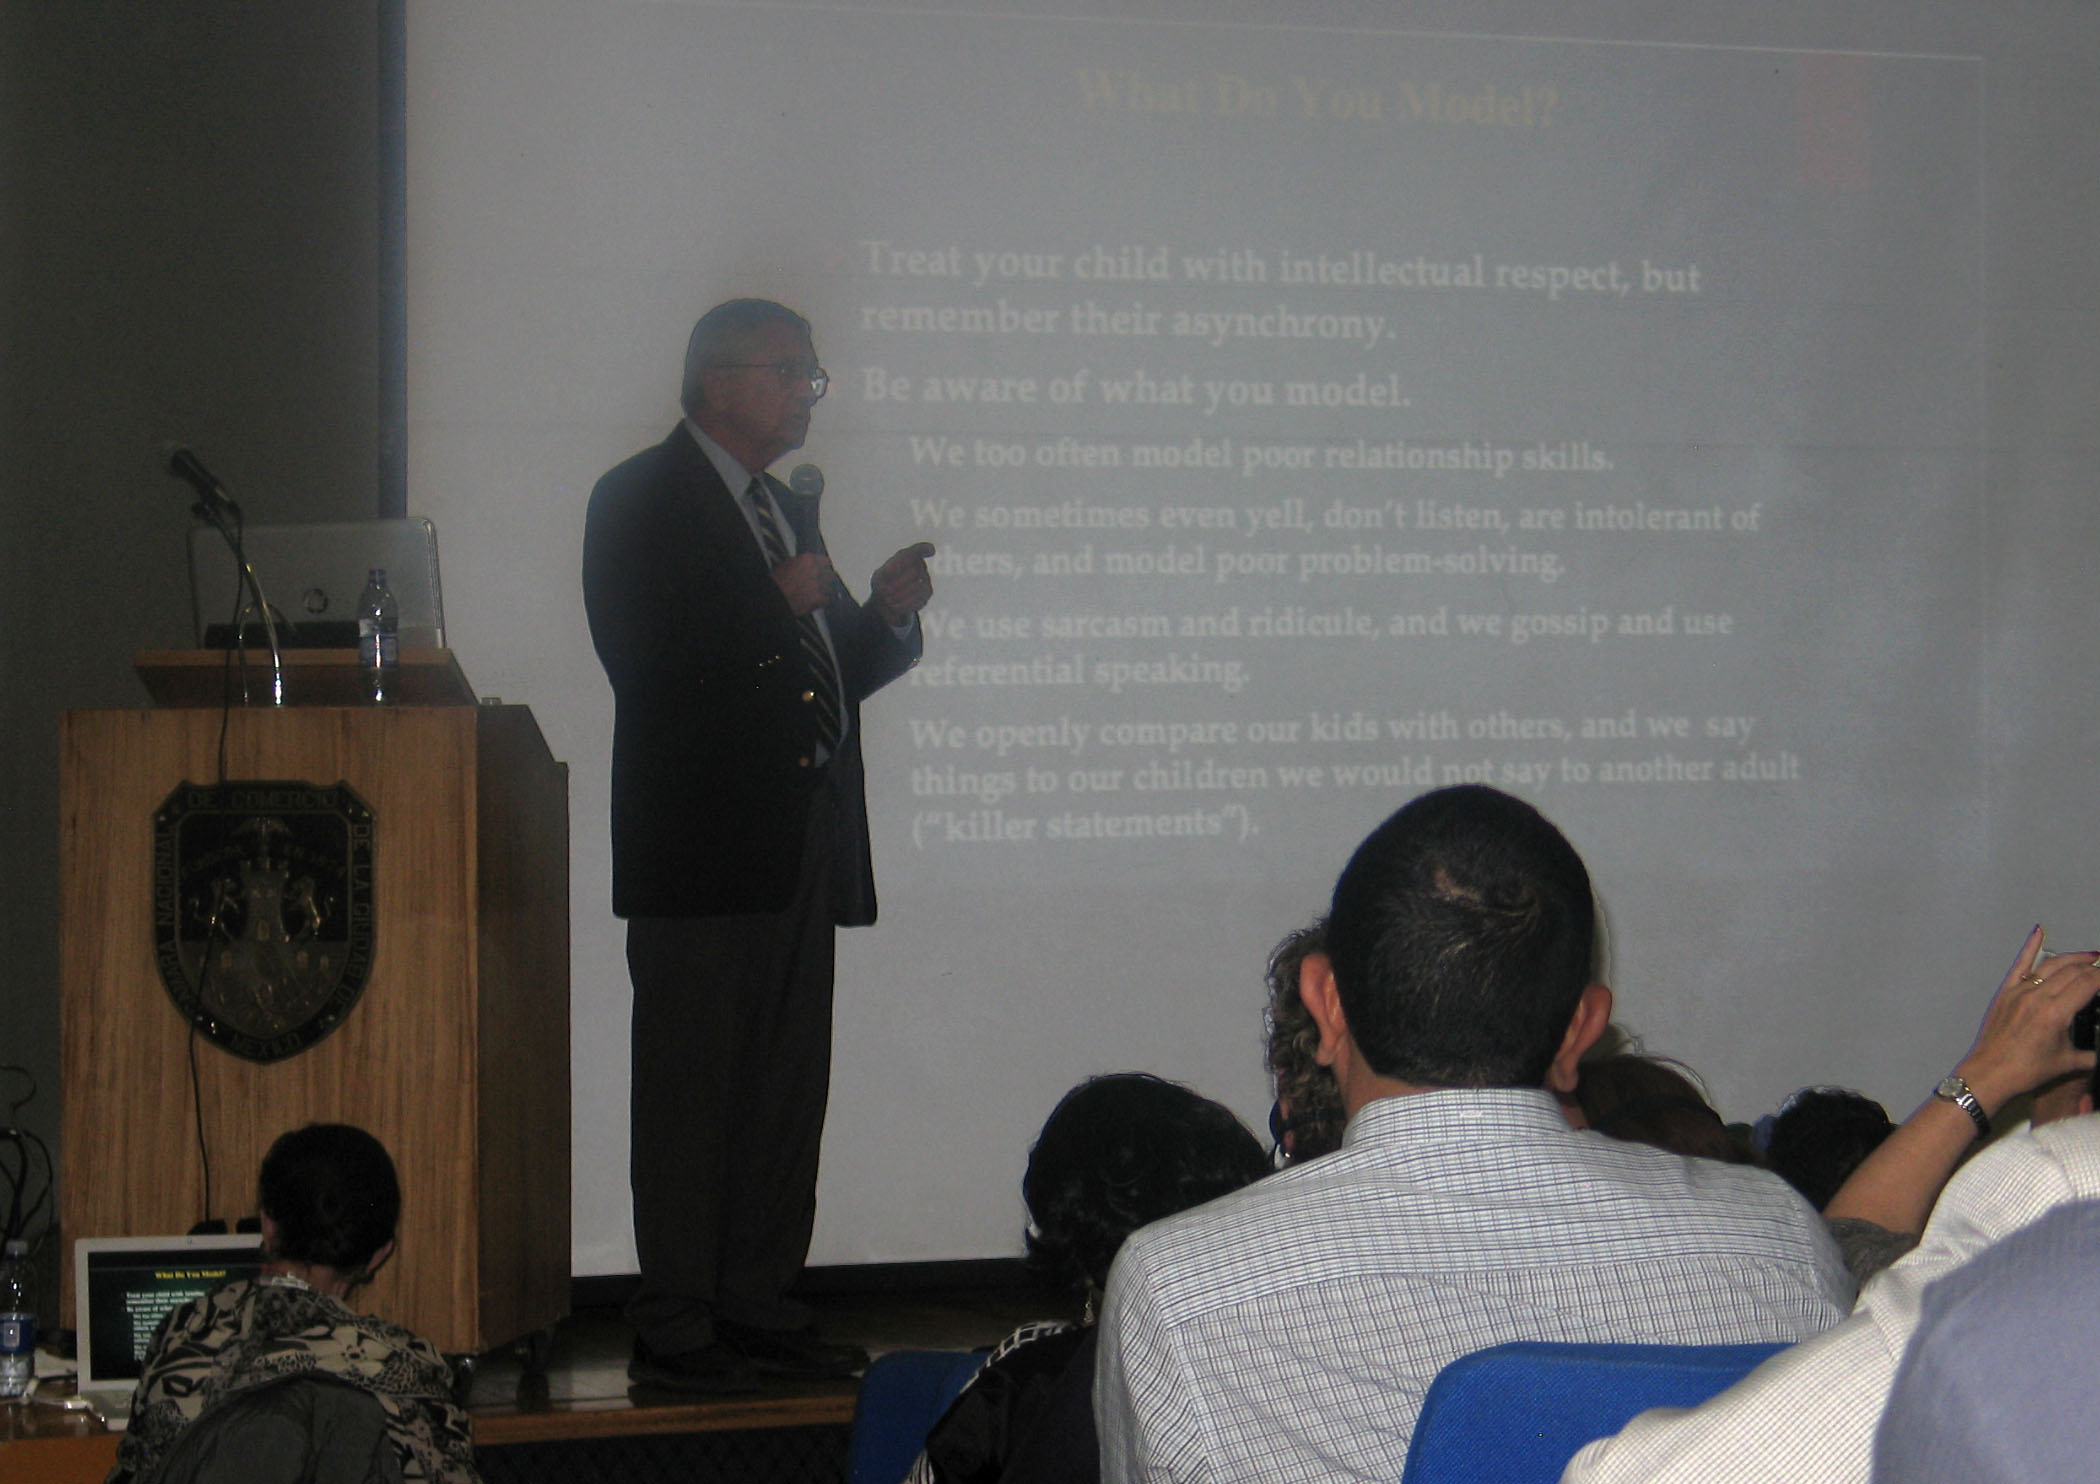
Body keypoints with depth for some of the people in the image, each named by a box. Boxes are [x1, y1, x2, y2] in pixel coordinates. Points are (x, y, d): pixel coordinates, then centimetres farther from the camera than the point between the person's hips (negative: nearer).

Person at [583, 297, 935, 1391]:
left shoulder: (790, 510, 22)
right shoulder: (642, 500, -3)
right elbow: (648, 665, -15)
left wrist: (887, 616, 5)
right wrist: (780, 608, -16)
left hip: (801, 846, 8)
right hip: (702, 848, -8)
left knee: (788, 1090, 9)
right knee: (691, 1087, -5)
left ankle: (758, 1305, 16)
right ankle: (674, 1329, 0)